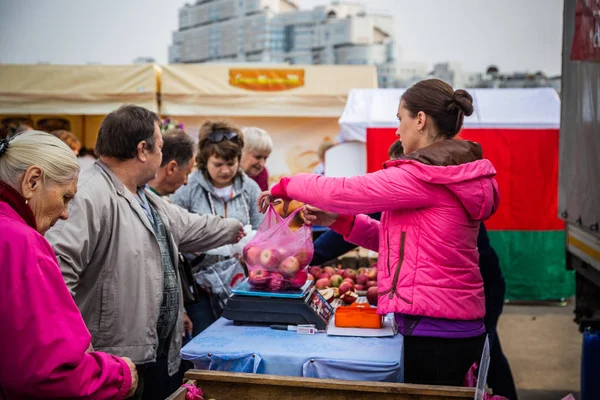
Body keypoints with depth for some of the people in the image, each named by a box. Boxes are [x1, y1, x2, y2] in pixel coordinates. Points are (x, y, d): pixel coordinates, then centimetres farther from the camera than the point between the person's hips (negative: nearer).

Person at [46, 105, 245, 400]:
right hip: (113, 361, -10)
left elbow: (189, 227, 30)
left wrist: (235, 229, 41)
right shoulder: (91, 196, -22)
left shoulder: (145, 198, 14)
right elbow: (58, 264, -31)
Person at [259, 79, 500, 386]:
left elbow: (344, 190, -15)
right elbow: (397, 239, 15)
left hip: (433, 330, -9)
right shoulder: (455, 175, 13)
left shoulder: (426, 177, -17)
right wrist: (338, 220, 7)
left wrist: (285, 186, 1)